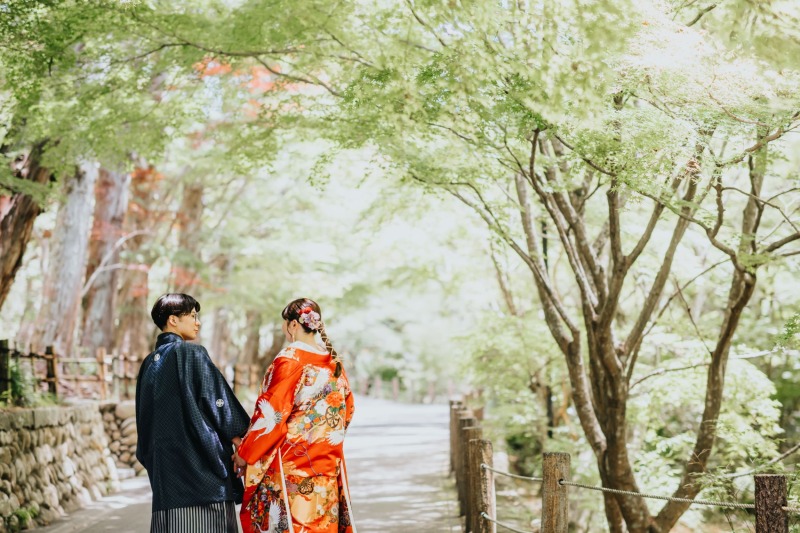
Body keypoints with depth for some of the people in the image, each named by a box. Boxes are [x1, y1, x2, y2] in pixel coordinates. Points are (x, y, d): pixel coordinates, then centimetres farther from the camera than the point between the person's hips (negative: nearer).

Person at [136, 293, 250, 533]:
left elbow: (144, 419, 18)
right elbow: (217, 401, -9)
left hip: (164, 467, 7)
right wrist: (238, 435, 4)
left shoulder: (149, 363, 13)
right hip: (201, 465, -7)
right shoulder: (191, 353, -7)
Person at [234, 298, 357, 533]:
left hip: (291, 462, -6)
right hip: (328, 463, 6)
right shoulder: (334, 363, 7)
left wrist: (244, 453, -3)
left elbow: (272, 414, -13)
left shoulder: (289, 359, -11)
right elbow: (347, 410, 14)